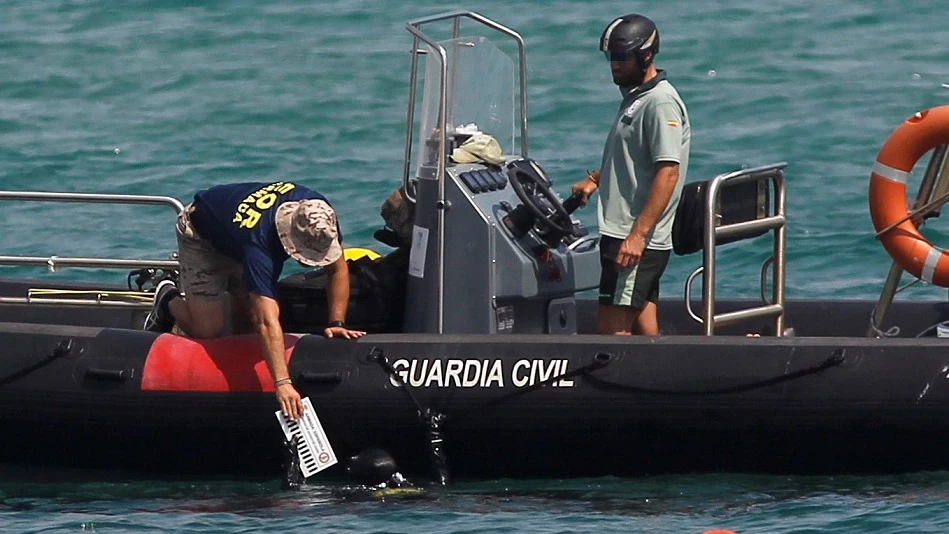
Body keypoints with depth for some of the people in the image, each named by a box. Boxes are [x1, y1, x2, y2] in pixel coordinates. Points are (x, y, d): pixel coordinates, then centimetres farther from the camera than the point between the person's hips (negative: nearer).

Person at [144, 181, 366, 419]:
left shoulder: (318, 214, -32)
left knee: (246, 324, 1)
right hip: (201, 236, -6)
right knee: (207, 330, -13)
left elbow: (338, 268, -14)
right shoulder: (258, 240, -49)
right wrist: (282, 384, -61)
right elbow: (268, 322, -54)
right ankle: (169, 302, 17)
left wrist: (336, 324, -22)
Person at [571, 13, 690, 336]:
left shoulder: (661, 103, -14)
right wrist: (595, 179, 21)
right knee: (644, 332, 11)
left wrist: (638, 235, -27)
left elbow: (667, 172, -23)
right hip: (623, 235, 10)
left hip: (638, 241, -10)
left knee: (612, 330, -12)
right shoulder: (635, 98, 18)